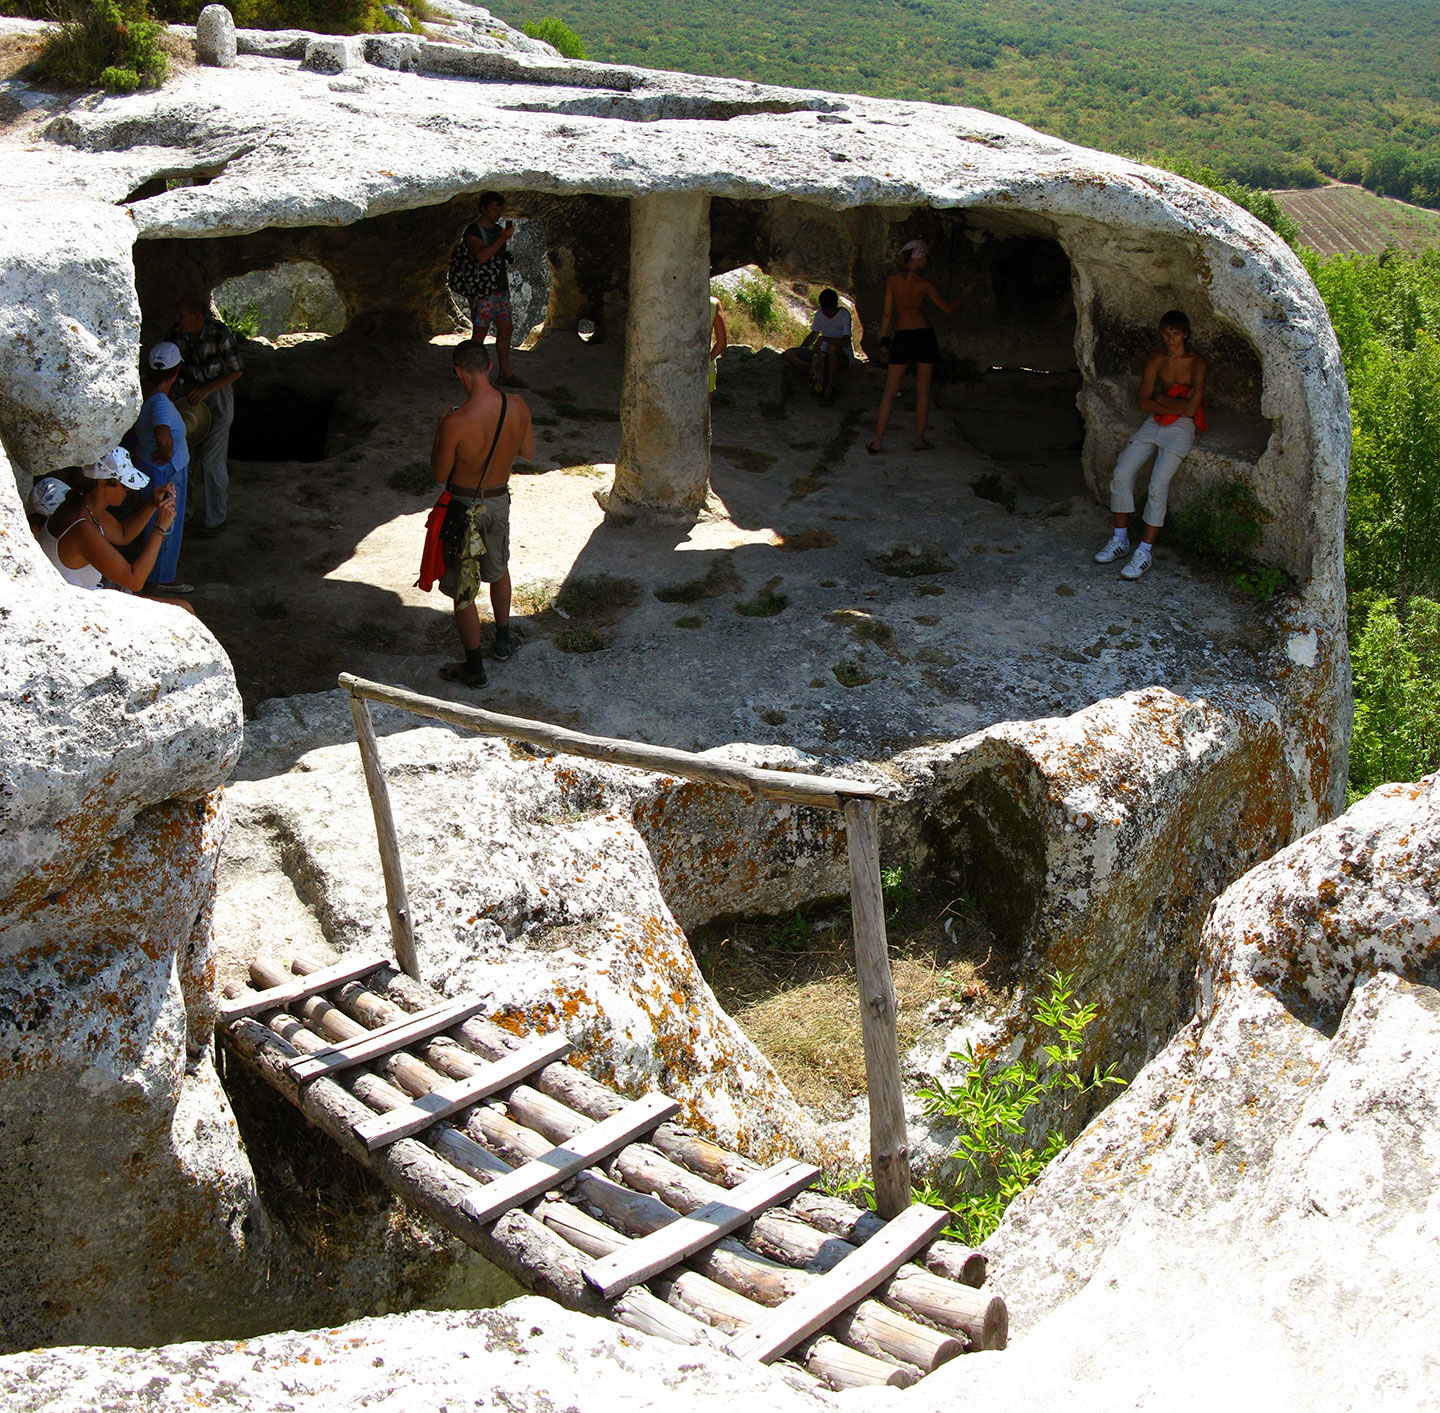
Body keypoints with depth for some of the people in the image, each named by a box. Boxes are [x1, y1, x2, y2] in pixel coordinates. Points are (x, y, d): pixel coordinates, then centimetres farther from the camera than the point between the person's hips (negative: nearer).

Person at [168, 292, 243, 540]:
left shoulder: (220, 335, -24)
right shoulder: (177, 334, -10)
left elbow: (236, 371, -13)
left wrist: (207, 389, -22)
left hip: (217, 399, -5)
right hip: (190, 398, 5)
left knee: (212, 461, -5)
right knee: (190, 457, 12)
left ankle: (215, 520, 7)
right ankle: (197, 510, 30)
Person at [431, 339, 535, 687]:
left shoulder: (456, 422, -27)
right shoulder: (518, 407, -13)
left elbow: (440, 473, -13)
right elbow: (528, 451, 4)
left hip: (464, 507, -5)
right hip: (500, 501, 5)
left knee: (463, 590, 10)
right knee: (499, 569, 30)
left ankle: (474, 668, 20)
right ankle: (503, 640, 46)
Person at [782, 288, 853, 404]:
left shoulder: (844, 314, -14)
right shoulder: (820, 314, 3)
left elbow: (846, 342, -25)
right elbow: (813, 335, 18)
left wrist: (823, 339, -33)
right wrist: (799, 350, 4)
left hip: (842, 356, -6)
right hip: (824, 355, 6)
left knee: (832, 346, -43)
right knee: (788, 354, -12)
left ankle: (829, 389, -27)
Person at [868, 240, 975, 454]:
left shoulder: (892, 281, -4)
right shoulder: (924, 284, -8)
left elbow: (887, 313, 0)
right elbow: (949, 308, 2)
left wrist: (884, 338, 11)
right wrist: (966, 291, 16)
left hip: (902, 337, 2)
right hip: (924, 335, -1)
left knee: (890, 391, 3)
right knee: (923, 390, 7)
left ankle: (877, 442, -4)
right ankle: (919, 440, 10)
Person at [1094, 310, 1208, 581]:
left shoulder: (1196, 363, -9)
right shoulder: (1156, 359, 5)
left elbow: (1190, 408, -18)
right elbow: (1144, 403, -1)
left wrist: (1162, 399, -7)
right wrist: (1178, 404, -11)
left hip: (1181, 428, -5)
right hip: (1154, 424, 5)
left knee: (1158, 487, -20)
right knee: (1120, 474, -11)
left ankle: (1144, 552, -13)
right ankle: (1120, 540, 2)